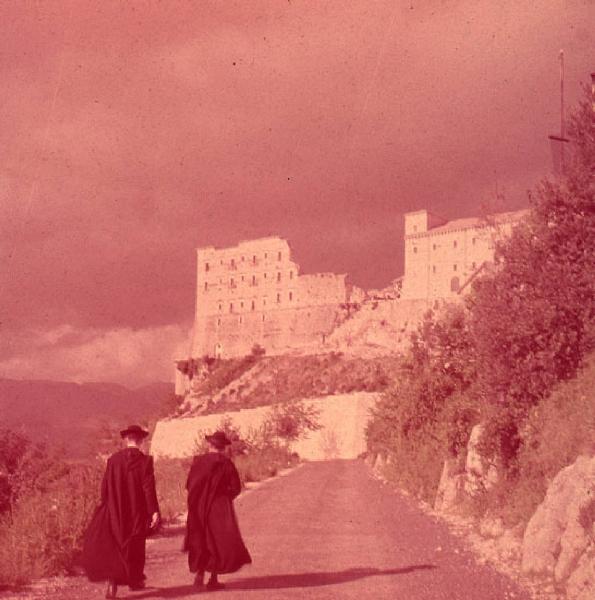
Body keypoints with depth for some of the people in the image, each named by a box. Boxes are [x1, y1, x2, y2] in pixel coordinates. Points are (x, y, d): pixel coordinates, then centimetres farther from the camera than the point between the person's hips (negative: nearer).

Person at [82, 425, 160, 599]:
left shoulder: (113, 460, -5)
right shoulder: (145, 461, -11)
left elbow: (105, 487, 0)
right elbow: (149, 488, -16)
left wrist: (106, 506, 13)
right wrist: (154, 511, -15)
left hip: (115, 512, 1)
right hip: (137, 513, -1)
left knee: (112, 547, 5)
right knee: (135, 546, 17)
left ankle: (112, 582, -13)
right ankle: (134, 580, 30)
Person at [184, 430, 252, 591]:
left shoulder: (198, 461, -4)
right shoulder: (226, 464, -10)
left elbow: (189, 485, 0)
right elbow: (236, 488, -8)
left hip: (199, 508, 3)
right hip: (220, 509, -3)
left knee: (201, 541, 16)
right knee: (219, 540, 6)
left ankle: (199, 575, 12)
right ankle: (213, 579, 3)